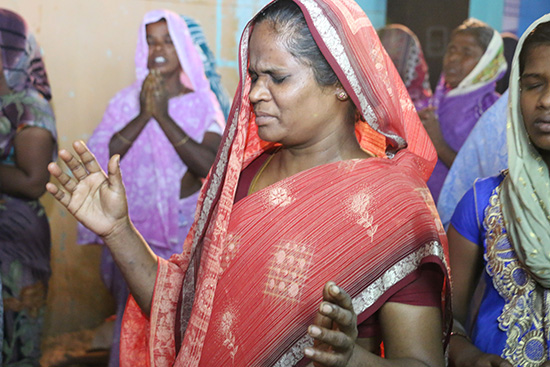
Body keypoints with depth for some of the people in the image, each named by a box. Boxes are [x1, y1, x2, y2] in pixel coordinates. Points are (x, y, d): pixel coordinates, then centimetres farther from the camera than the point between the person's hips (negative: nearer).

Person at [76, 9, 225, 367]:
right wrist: (143, 116, -18)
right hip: (136, 228, 2)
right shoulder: (126, 101, 2)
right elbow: (99, 158, -10)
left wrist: (164, 117, -20)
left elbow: (210, 167, -16)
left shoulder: (202, 103, -2)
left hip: (189, 227, -1)